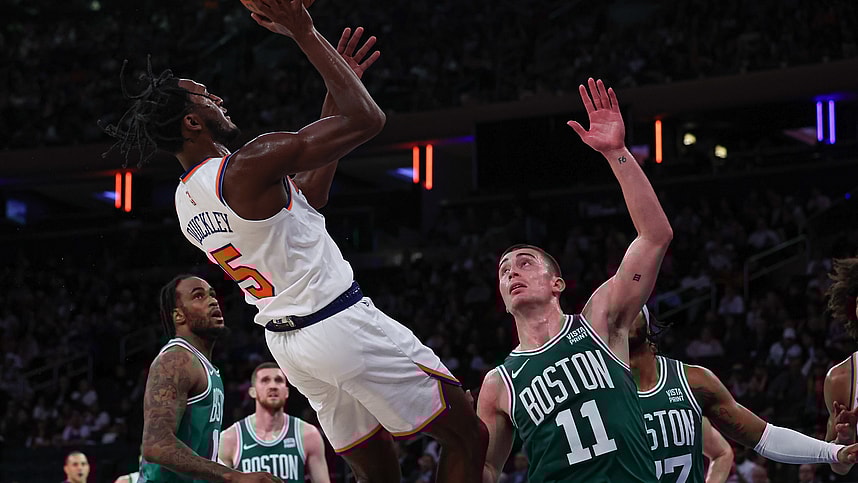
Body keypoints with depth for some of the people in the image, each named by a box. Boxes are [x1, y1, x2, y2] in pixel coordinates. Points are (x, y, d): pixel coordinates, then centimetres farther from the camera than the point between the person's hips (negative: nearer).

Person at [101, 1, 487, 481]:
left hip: (287, 339, 9)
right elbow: (367, 119, -19)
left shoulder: (186, 199, 9)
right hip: (343, 324, -9)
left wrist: (335, 91, 16)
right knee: (468, 437, 3)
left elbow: (306, 197, 19)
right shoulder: (250, 165, -21)